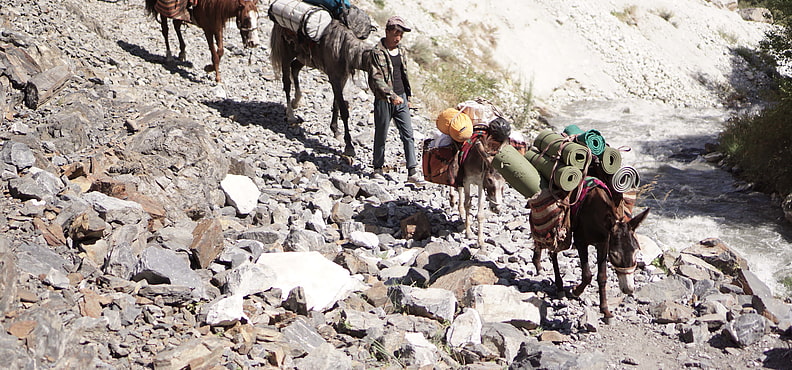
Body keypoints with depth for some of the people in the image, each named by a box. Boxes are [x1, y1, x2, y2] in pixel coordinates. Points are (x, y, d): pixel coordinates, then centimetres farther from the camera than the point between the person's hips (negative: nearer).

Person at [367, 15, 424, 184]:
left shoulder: (401, 51, 12)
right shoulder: (377, 52, -11)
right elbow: (376, 78, -18)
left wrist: (407, 96, 21)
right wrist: (392, 96, -25)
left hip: (401, 99, 6)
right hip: (384, 100, -6)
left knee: (408, 135, 0)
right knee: (381, 136, 6)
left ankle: (412, 171, 0)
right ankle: (378, 168, 22)